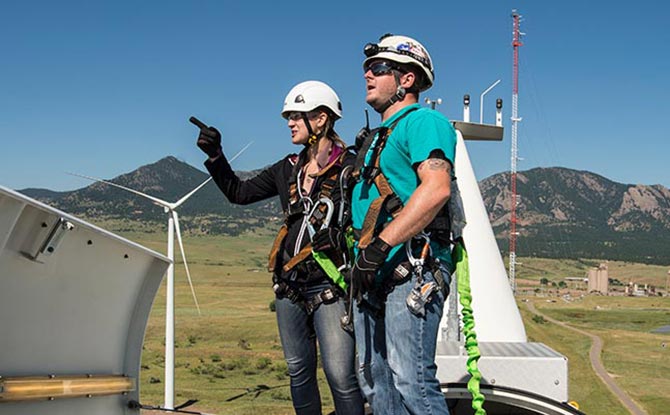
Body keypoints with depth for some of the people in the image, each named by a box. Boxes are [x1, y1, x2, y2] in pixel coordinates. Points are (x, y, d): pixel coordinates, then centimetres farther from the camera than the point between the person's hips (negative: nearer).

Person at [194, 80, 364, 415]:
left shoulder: (350, 168, -8)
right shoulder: (289, 169, 13)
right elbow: (239, 192, 18)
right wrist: (215, 156, 8)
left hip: (330, 290, -7)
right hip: (289, 289, 7)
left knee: (341, 377, -10)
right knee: (299, 373, 14)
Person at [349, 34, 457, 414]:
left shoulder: (424, 121, -6)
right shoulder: (374, 138, 23)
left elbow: (437, 188, -23)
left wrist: (379, 246, -27)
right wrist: (360, 254, 18)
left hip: (411, 272, -10)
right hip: (374, 276, 10)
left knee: (410, 379, -15)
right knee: (375, 381, 11)